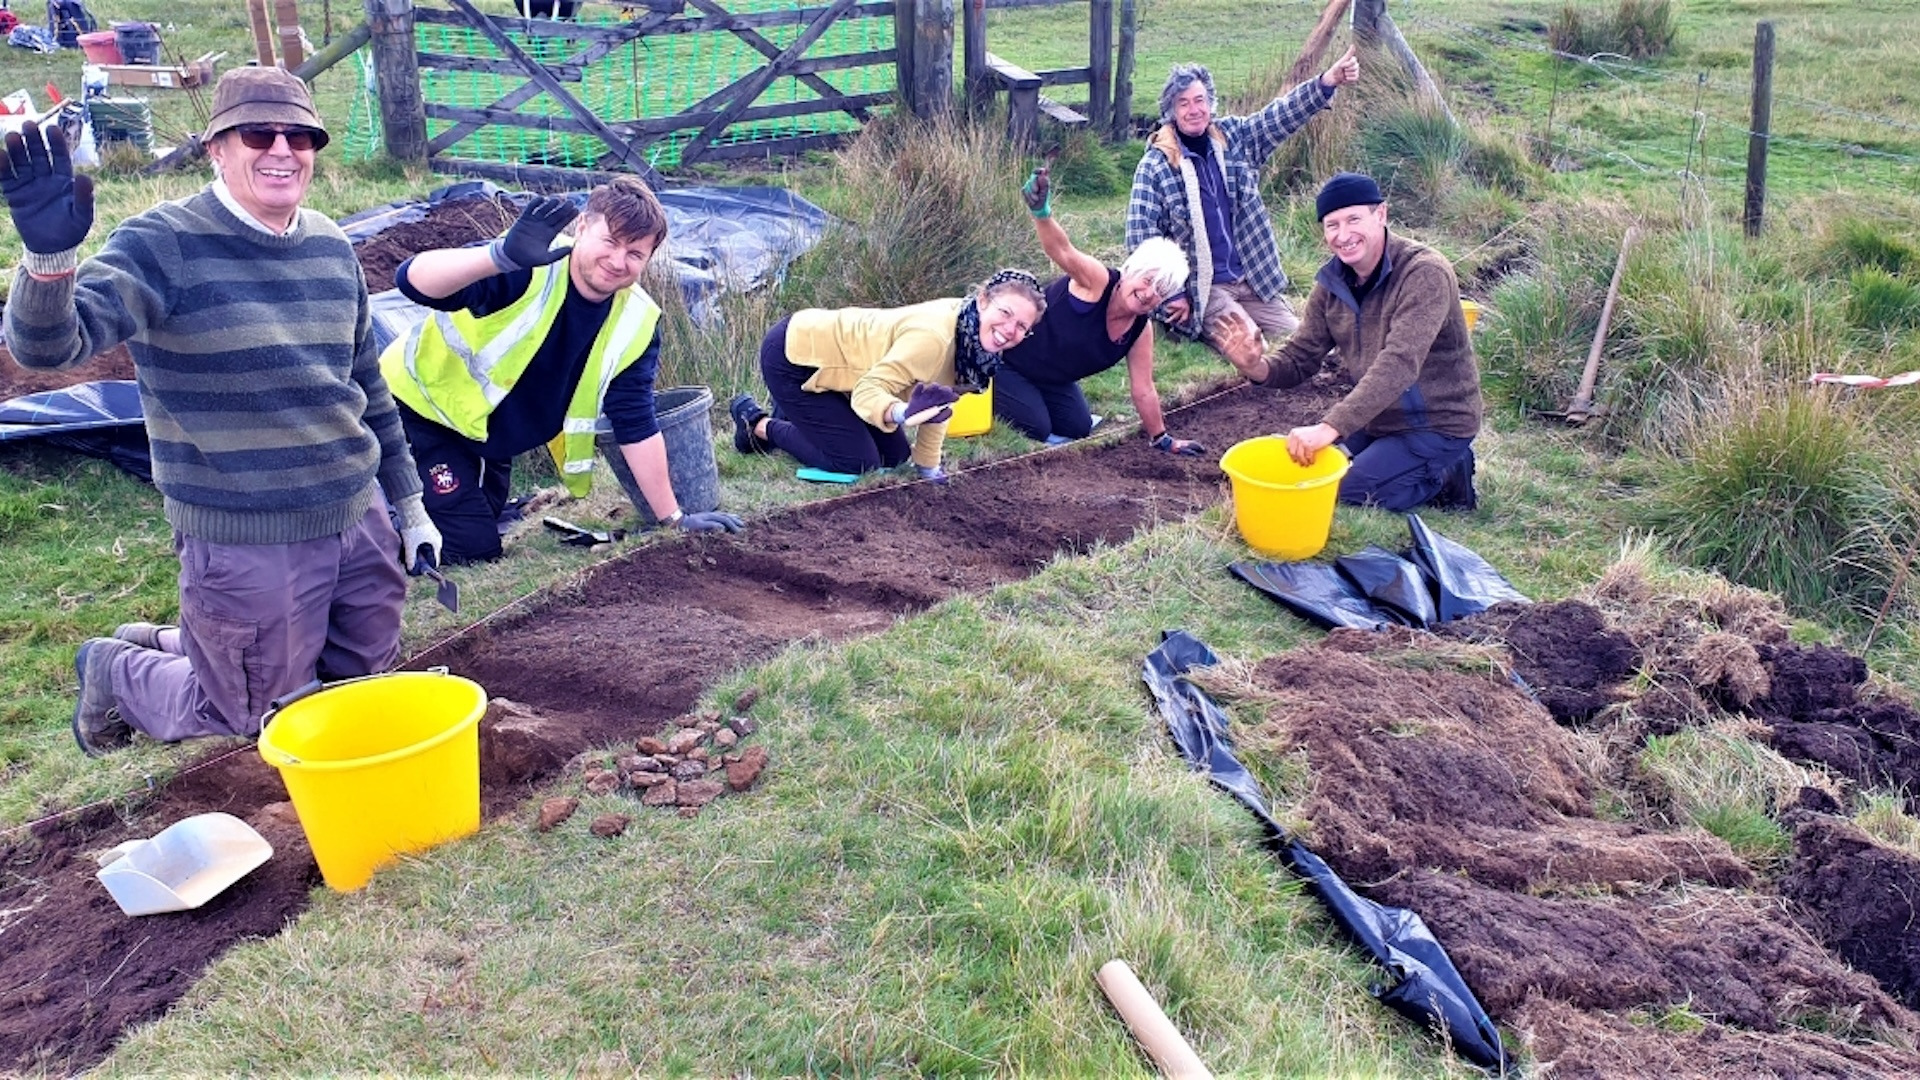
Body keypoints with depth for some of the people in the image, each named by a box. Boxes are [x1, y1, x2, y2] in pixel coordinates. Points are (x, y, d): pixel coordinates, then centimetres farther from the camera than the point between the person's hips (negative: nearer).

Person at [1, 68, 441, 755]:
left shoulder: (331, 248, 6)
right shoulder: (162, 247, -12)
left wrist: (410, 505, 18)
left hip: (358, 519, 6)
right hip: (244, 542, -6)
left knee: (363, 680, 20)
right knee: (246, 719, 9)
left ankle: (179, 647, 40)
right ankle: (115, 668, 39)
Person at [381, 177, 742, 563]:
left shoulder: (635, 324, -14)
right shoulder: (525, 269, -30)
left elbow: (636, 425, -9)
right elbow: (412, 281, -43)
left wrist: (674, 517, -9)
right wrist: (502, 257, -61)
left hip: (490, 437, 7)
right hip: (424, 405, -6)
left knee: (483, 544, 21)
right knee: (471, 549, -12)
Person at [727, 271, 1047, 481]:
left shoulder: (970, 331, -8)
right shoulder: (933, 336, -34)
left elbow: (936, 397, 2)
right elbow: (868, 390, -34)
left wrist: (928, 465, 2)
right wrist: (903, 413, -53)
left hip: (827, 349, 9)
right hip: (791, 353, -9)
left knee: (894, 455, 10)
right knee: (858, 462, -10)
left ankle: (793, 413, 27)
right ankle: (757, 423, 10)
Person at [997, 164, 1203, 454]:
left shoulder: (1141, 329, -11)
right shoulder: (1098, 281, -31)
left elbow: (1143, 391, -2)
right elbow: (1063, 251, -51)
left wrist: (1163, 440, 0)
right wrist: (1041, 212, -71)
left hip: (1050, 378, 7)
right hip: (1004, 357, -7)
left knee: (1078, 427, 6)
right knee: (1036, 428, -14)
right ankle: (987, 393, 12)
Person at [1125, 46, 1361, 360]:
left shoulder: (1235, 137, 3)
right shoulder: (1155, 166, -10)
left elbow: (1283, 114, -10)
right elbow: (1141, 239, -11)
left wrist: (1329, 81, -29)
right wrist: (1171, 296, -14)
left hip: (1253, 279, 6)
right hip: (1201, 288, -5)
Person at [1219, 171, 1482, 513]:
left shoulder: (1425, 273, -25)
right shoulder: (1331, 283, -1)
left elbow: (1399, 364, -37)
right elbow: (1300, 359, 0)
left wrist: (1331, 427, -46)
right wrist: (1257, 367, -24)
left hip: (1435, 425, -8)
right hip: (1375, 420, 8)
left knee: (1338, 495, -16)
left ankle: (1445, 477, 4)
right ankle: (1429, 471, 17)